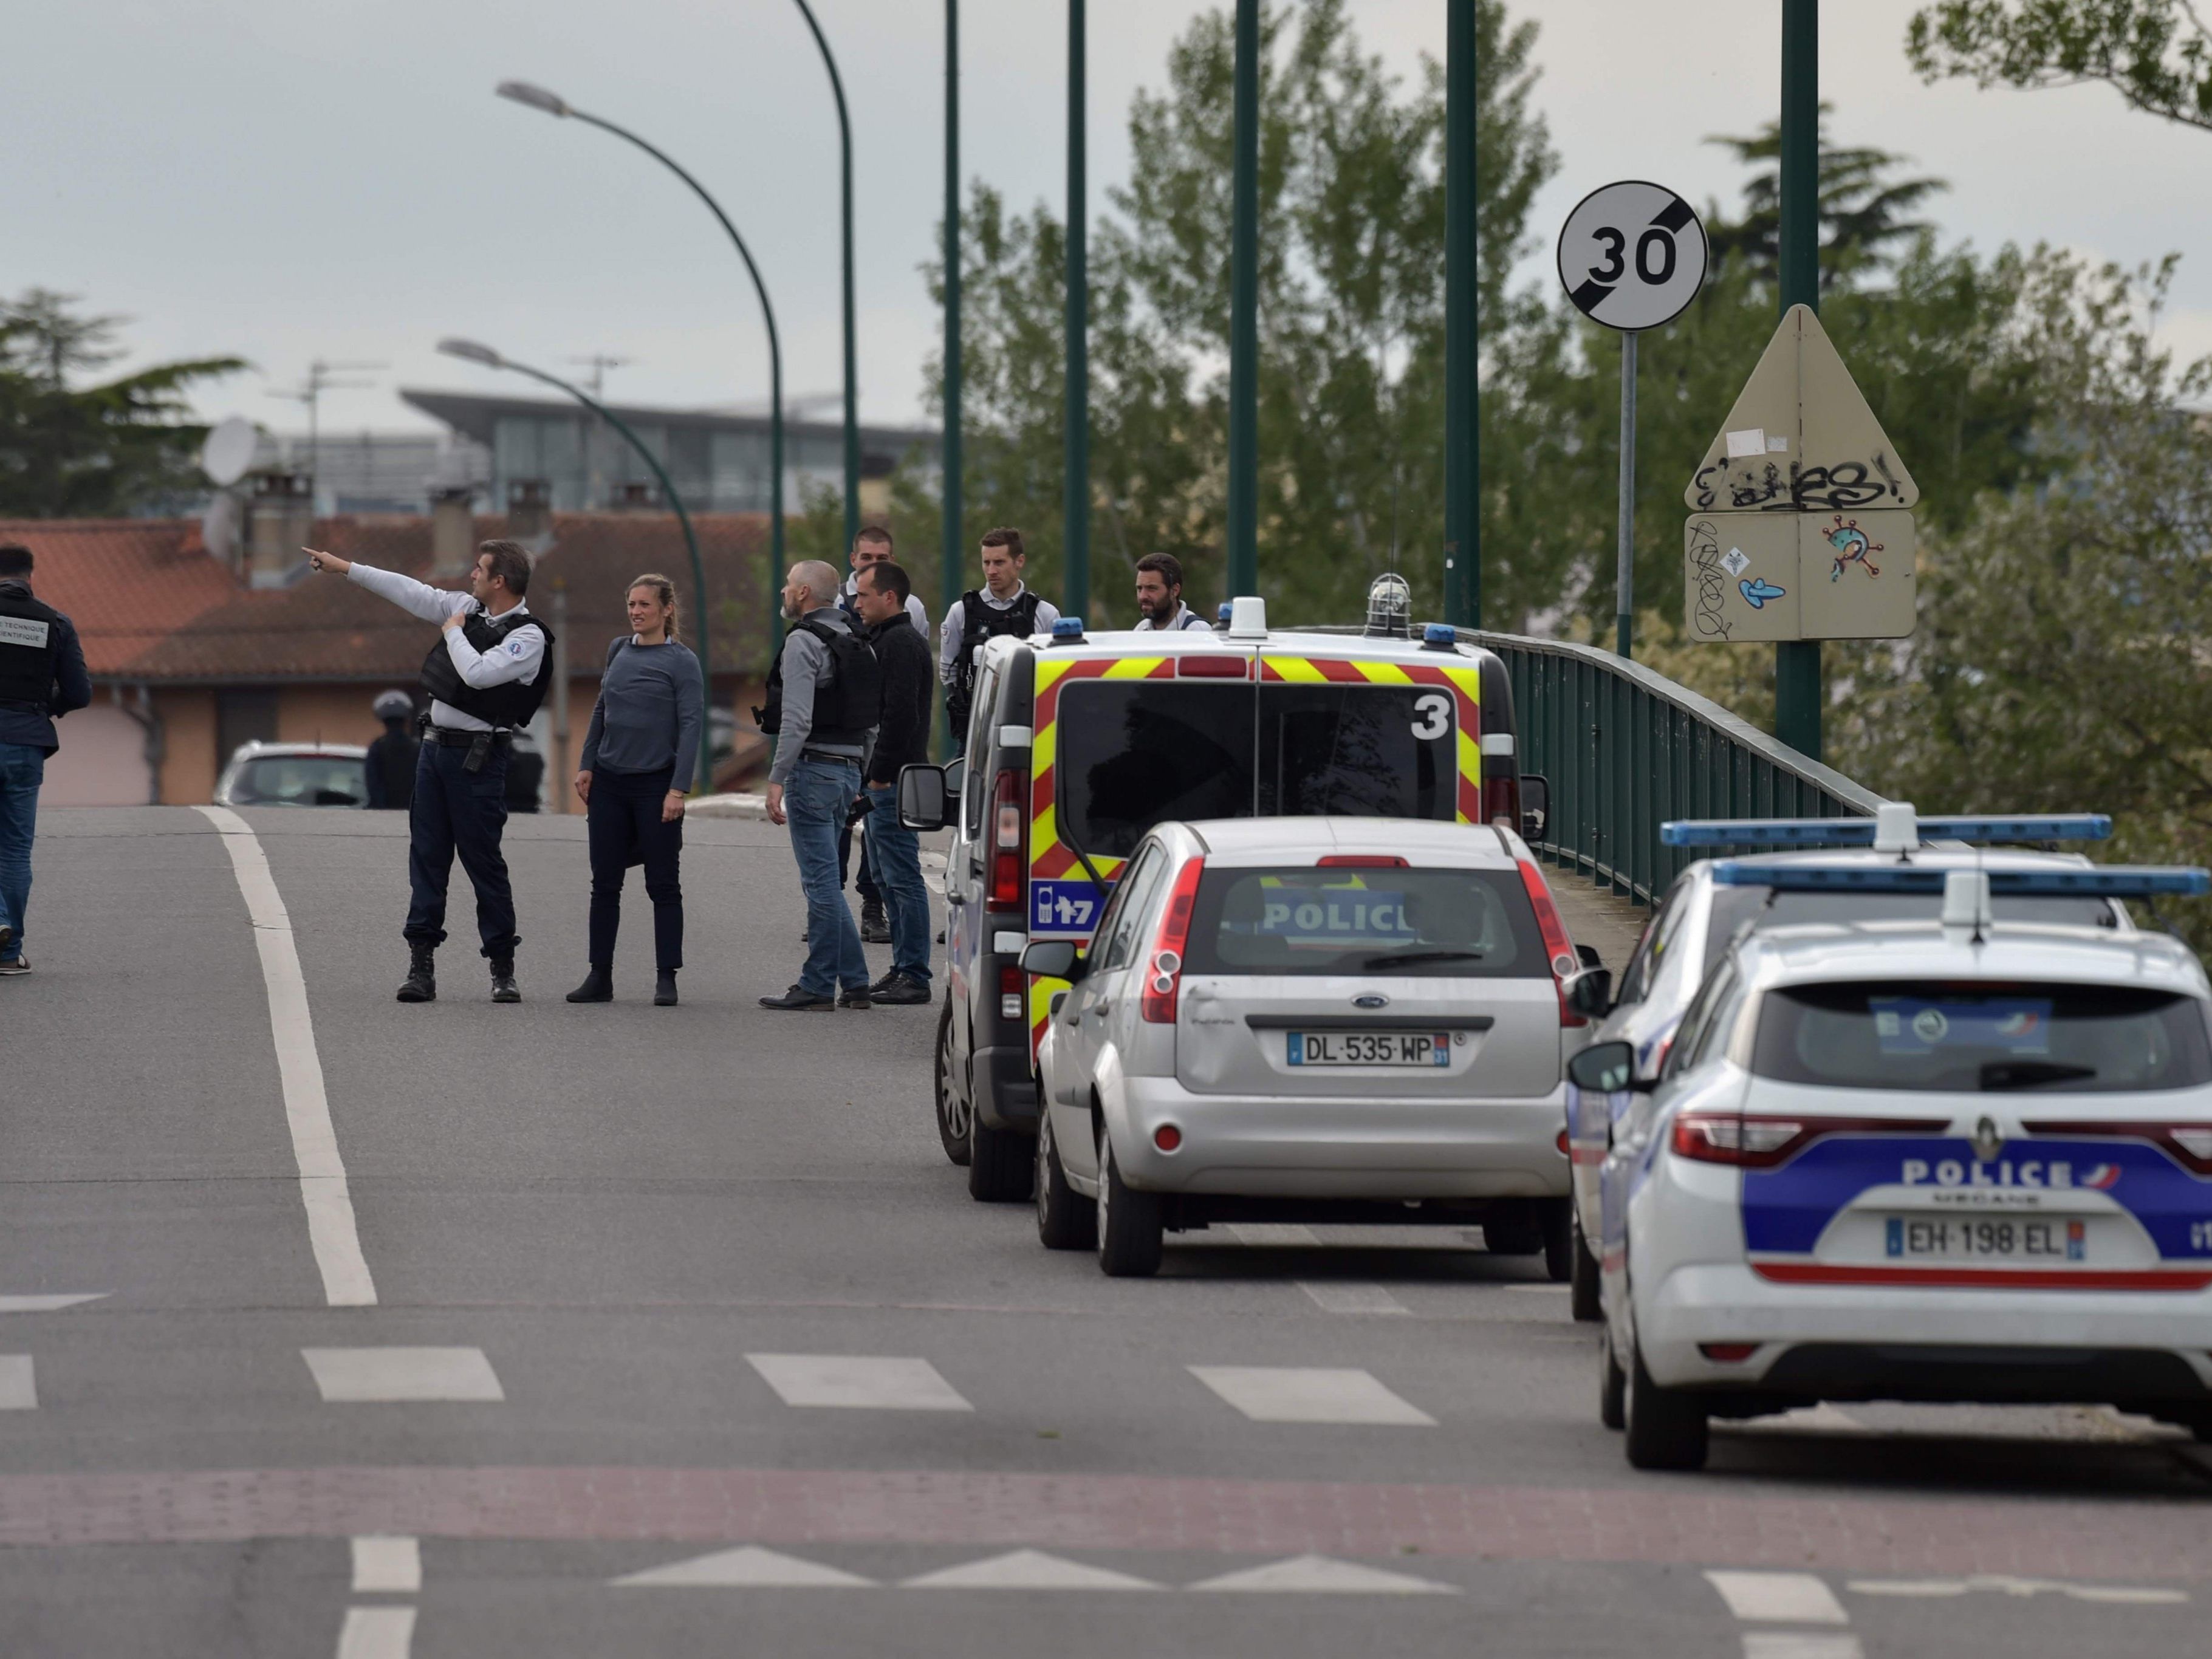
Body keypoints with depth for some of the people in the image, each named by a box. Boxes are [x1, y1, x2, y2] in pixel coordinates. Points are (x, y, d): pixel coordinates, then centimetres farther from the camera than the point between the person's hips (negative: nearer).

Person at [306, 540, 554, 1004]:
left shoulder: (528, 638, -13)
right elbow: (411, 593, 16)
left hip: (476, 757, -8)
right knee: (427, 857, 4)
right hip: (436, 747, 8)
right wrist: (345, 568, 19)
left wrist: (453, 632, -10)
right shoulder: (468, 609, 9)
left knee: (484, 862, -4)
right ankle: (421, 965, 4)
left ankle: (502, 969, 5)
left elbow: (477, 673, -26)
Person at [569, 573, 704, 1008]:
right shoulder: (618, 650, 9)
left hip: (656, 784, -5)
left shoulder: (681, 661, -6)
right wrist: (587, 765, 10)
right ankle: (600, 977, 11)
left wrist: (679, 789, -16)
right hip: (610, 782, 5)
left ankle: (667, 979, 5)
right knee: (605, 883, 6)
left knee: (663, 884, 0)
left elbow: (691, 726, -10)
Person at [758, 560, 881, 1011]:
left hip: (813, 767, -9)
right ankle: (853, 984, 14)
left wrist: (777, 779, -20)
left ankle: (818, 988, -5)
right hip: (848, 769, 9)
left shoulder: (804, 642, -12)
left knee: (821, 880, -7)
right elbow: (871, 718, 19)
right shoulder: (857, 643, 16)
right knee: (822, 879, 15)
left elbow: (797, 719, -21)